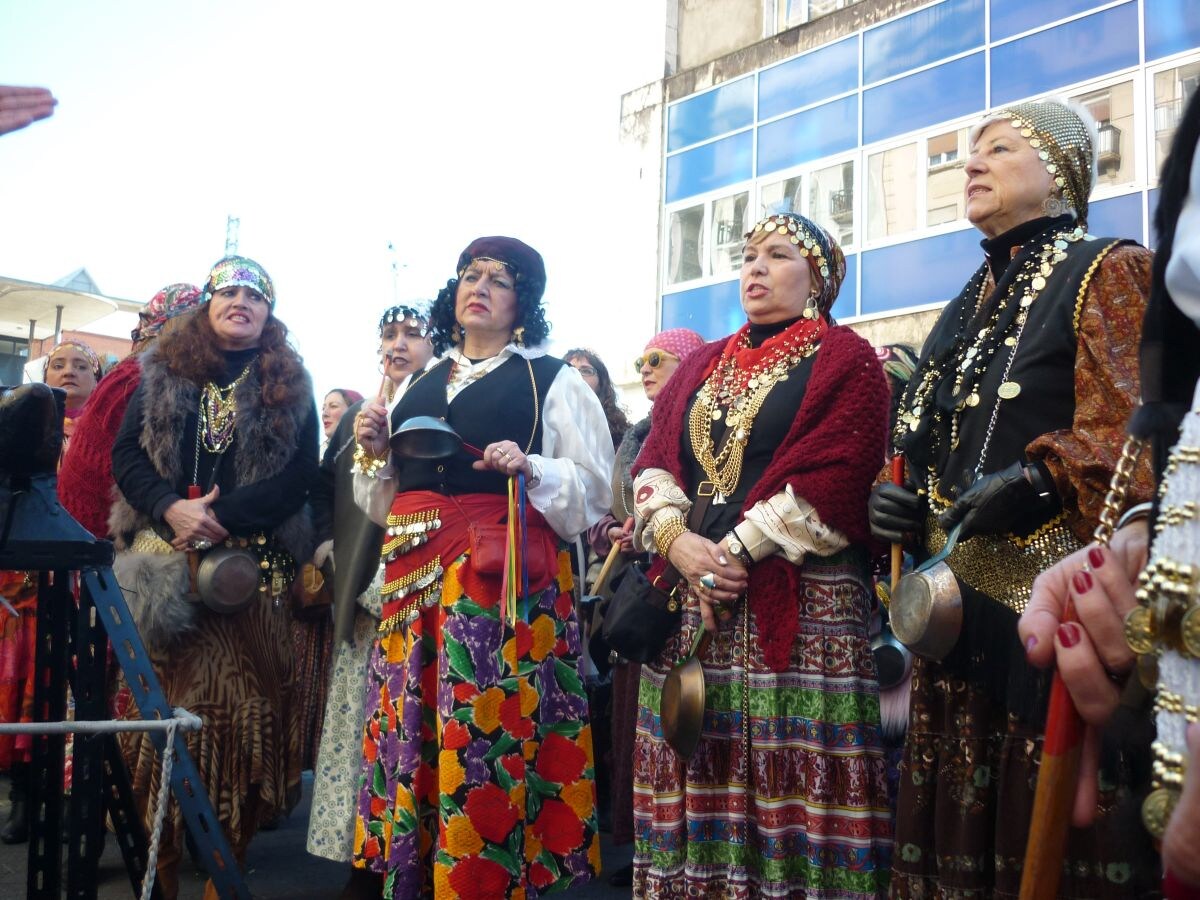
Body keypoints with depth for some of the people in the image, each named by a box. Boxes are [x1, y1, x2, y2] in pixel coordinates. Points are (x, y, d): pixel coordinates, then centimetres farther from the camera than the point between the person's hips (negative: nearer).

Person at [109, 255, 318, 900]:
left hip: (254, 566, -1)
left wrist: (220, 518, -14)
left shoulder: (290, 386, 8)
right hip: (164, 566, 1)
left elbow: (300, 474, -1)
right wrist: (170, 509, -13)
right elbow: (126, 454, 6)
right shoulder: (163, 373, 13)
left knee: (242, 709, -3)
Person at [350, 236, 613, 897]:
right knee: (410, 740, 3)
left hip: (504, 576, -5)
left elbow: (595, 489, 0)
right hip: (414, 576, 5)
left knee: (488, 741, -9)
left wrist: (531, 469, -16)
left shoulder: (554, 382, 6)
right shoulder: (420, 386, 21)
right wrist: (374, 454, 5)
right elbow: (390, 501, 23)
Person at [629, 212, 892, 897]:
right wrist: (677, 539, -9)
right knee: (695, 776, 4)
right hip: (691, 598, 5)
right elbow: (654, 462, 11)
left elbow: (834, 476, -10)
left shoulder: (845, 360, 4)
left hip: (800, 604, -5)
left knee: (790, 776, -6)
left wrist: (735, 550, -15)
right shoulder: (701, 367, 21)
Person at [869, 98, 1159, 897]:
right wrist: (900, 504, 6)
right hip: (960, 602, 7)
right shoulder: (969, 306, 23)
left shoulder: (1107, 272, 1)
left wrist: (1037, 484, -25)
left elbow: (1128, 432, -12)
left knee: (1061, 829, -5)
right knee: (960, 827, 7)